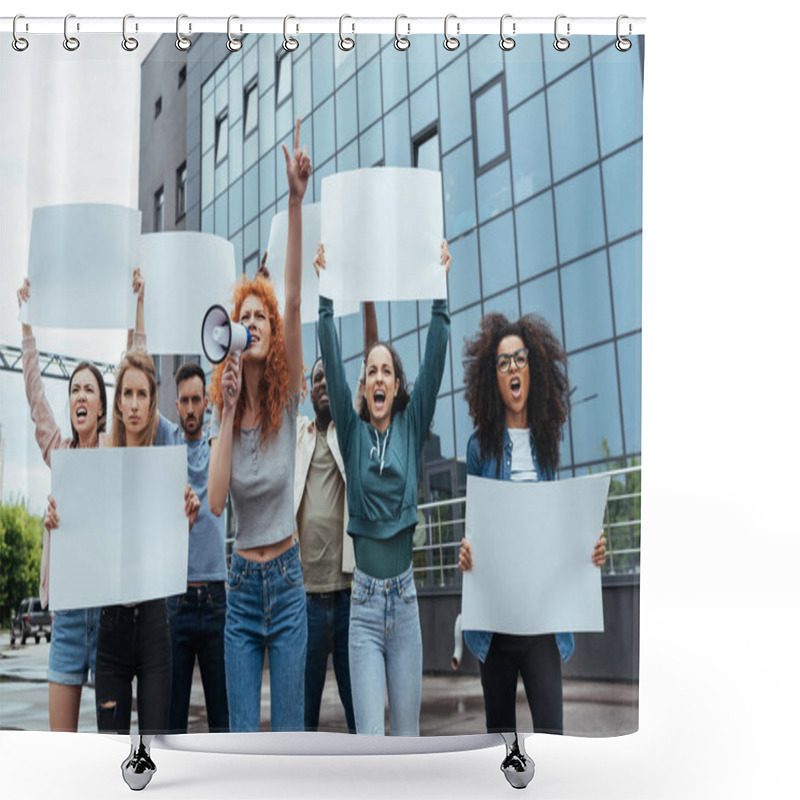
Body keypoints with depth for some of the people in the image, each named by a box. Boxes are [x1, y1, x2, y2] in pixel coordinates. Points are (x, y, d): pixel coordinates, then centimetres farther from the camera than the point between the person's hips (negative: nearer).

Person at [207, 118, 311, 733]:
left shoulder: (286, 401, -5)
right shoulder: (221, 412, 0)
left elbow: (295, 298, -18)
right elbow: (216, 501, -16)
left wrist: (296, 201, -28)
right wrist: (229, 413, -18)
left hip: (287, 579, -1)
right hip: (242, 585, 2)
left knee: (290, 735, 5)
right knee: (243, 738, 6)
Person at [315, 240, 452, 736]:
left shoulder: (412, 426, 5)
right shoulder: (352, 431, 3)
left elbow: (435, 360, -4)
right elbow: (332, 362, -6)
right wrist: (327, 292, -12)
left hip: (406, 600, 1)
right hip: (365, 604, -1)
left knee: (407, 735, 11)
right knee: (370, 739, -6)